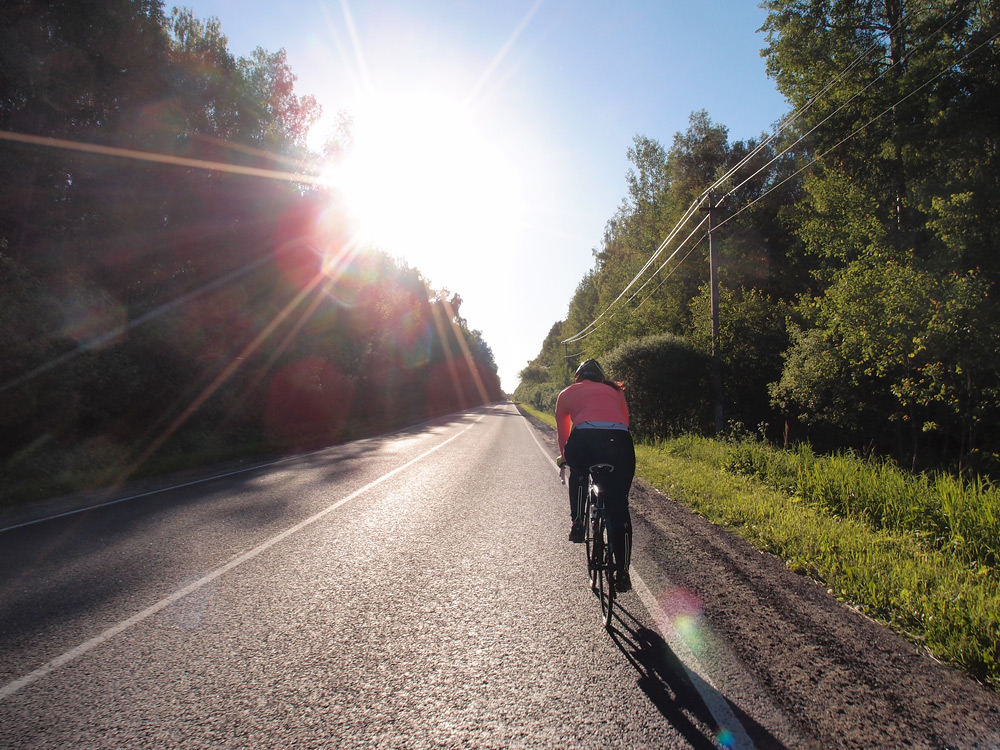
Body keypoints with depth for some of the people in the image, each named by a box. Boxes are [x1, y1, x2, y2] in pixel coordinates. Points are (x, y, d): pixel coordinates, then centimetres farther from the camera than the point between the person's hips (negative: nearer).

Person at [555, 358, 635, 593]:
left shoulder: (567, 393, 30)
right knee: (619, 507, 10)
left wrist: (564, 457, 54)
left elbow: (562, 432, 37)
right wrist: (613, 456, 49)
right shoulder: (616, 391, 34)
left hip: (584, 439, -1)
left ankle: (577, 524, 23)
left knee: (578, 474, 34)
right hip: (619, 440, 1)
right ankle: (623, 572, 12)